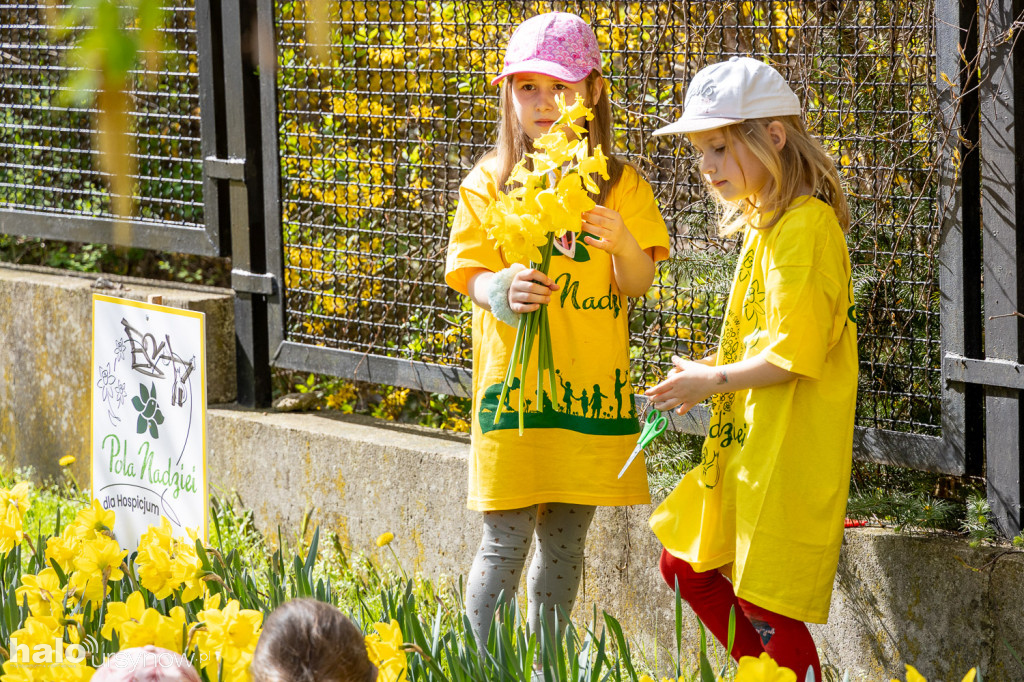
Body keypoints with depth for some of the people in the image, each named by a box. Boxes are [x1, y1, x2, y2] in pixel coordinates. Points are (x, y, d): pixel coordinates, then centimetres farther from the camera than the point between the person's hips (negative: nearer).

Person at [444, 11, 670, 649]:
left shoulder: (620, 184, 5)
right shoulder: (490, 182, 1)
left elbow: (637, 284, -1)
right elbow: (470, 273, -1)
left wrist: (622, 243, -23)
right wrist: (500, 290, -24)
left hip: (590, 385, 2)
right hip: (514, 381, -2)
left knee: (565, 542, 10)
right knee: (506, 544, -4)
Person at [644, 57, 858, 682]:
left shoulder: (806, 227, -18)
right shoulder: (765, 223, 12)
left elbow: (795, 354, -23)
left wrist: (712, 380, -13)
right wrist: (711, 376, 6)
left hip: (789, 455, -10)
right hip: (746, 446, 10)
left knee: (767, 609, -4)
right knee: (688, 566, 18)